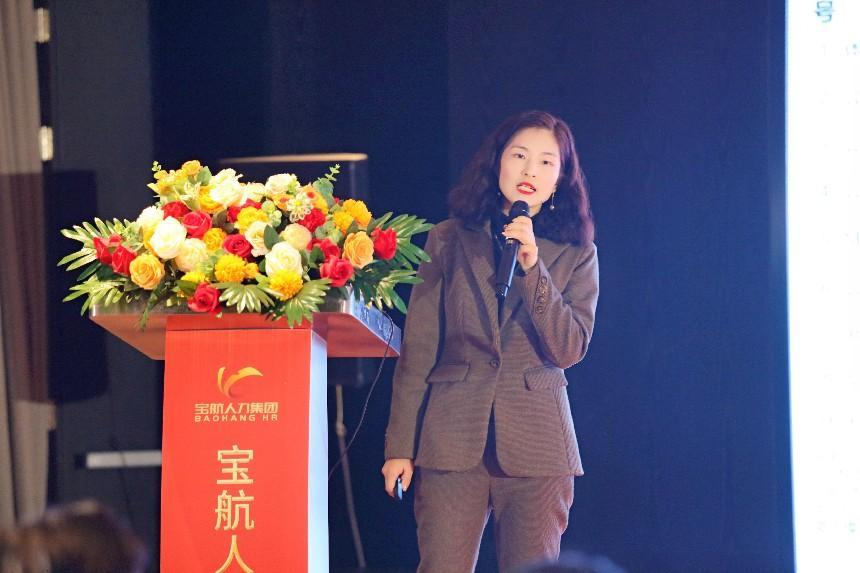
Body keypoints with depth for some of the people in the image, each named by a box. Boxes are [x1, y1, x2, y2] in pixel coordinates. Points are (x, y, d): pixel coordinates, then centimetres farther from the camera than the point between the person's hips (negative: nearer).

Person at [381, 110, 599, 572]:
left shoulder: (575, 255, 9)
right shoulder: (449, 241, 9)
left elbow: (569, 349, -3)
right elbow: (418, 349, 8)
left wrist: (532, 266, -12)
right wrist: (400, 445, 3)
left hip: (536, 444, 0)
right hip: (453, 438, 0)